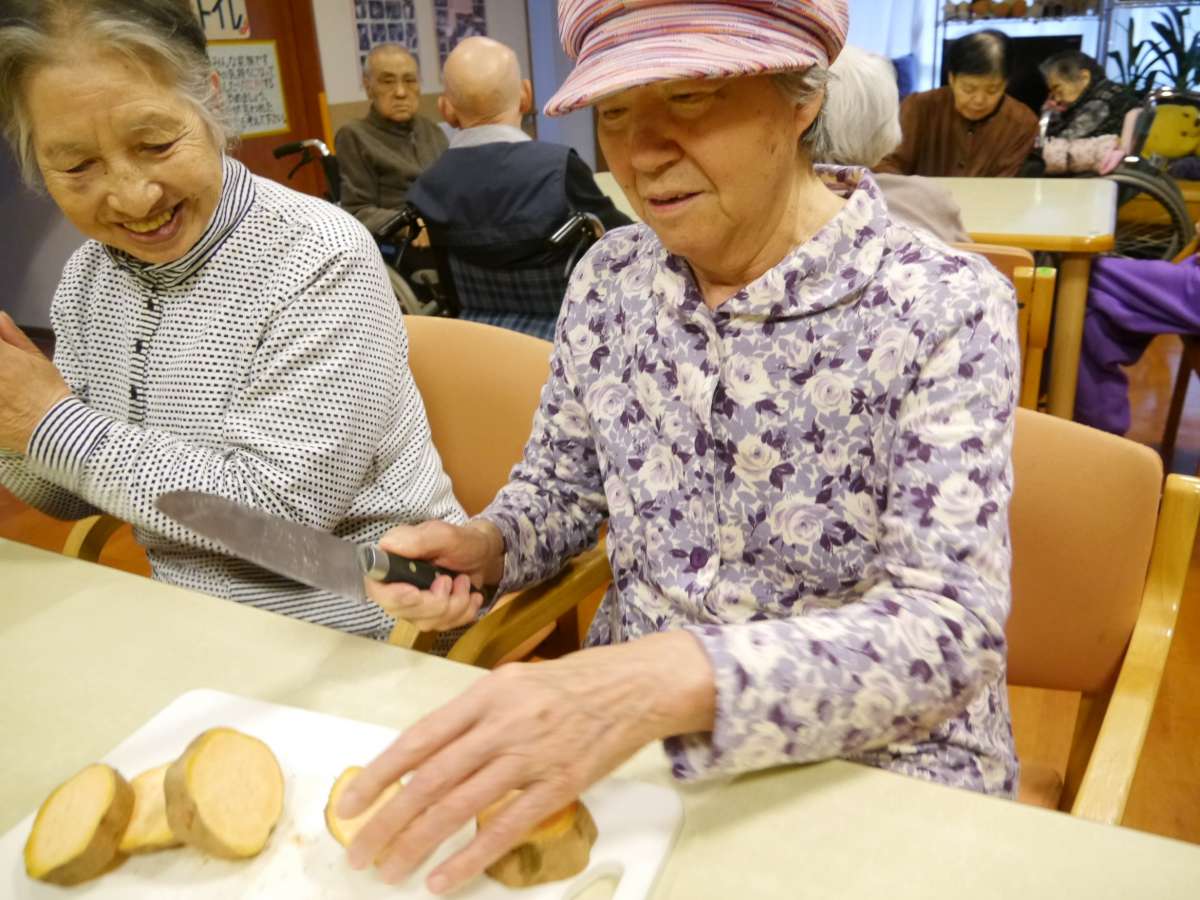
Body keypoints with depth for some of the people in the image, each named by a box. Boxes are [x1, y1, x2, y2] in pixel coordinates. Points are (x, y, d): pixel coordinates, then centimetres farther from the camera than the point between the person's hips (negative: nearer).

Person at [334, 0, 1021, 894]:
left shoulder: (941, 305, -16)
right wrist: (485, 546, -12)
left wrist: (675, 678, -40)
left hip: (875, 768, -3)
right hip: (621, 739, 4)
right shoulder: (610, 277, -2)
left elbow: (949, 627, -24)